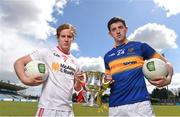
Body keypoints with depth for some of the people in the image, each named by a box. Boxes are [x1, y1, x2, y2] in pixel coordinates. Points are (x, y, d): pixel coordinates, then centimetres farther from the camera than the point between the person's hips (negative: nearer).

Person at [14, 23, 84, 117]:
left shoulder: (74, 61, 11)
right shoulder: (47, 53, -3)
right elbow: (19, 62, -2)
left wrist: (78, 81, -5)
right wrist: (25, 79, -19)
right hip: (48, 109, -4)